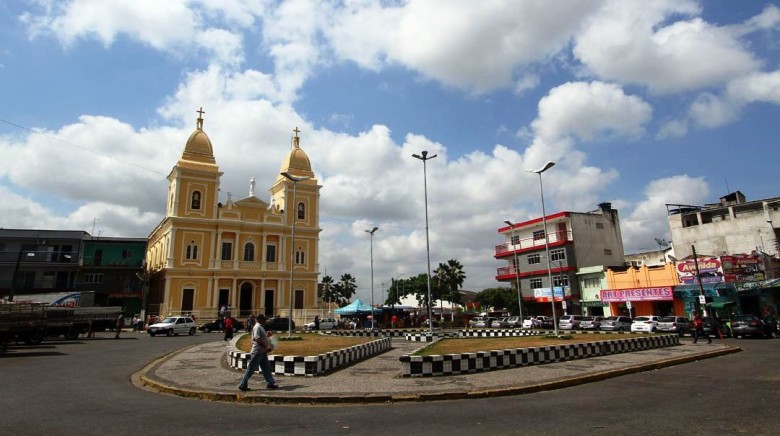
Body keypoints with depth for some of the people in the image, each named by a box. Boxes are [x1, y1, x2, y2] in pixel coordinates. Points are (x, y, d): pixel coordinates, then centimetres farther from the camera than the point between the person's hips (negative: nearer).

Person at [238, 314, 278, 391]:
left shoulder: (260, 327, 14)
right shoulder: (257, 327, -16)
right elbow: (257, 339, -26)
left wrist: (267, 335, 12)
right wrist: (266, 347, -25)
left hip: (262, 352, 10)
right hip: (257, 352, -10)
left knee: (266, 368, 12)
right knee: (251, 369, -1)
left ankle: (270, 383, 17)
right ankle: (243, 385, 7)